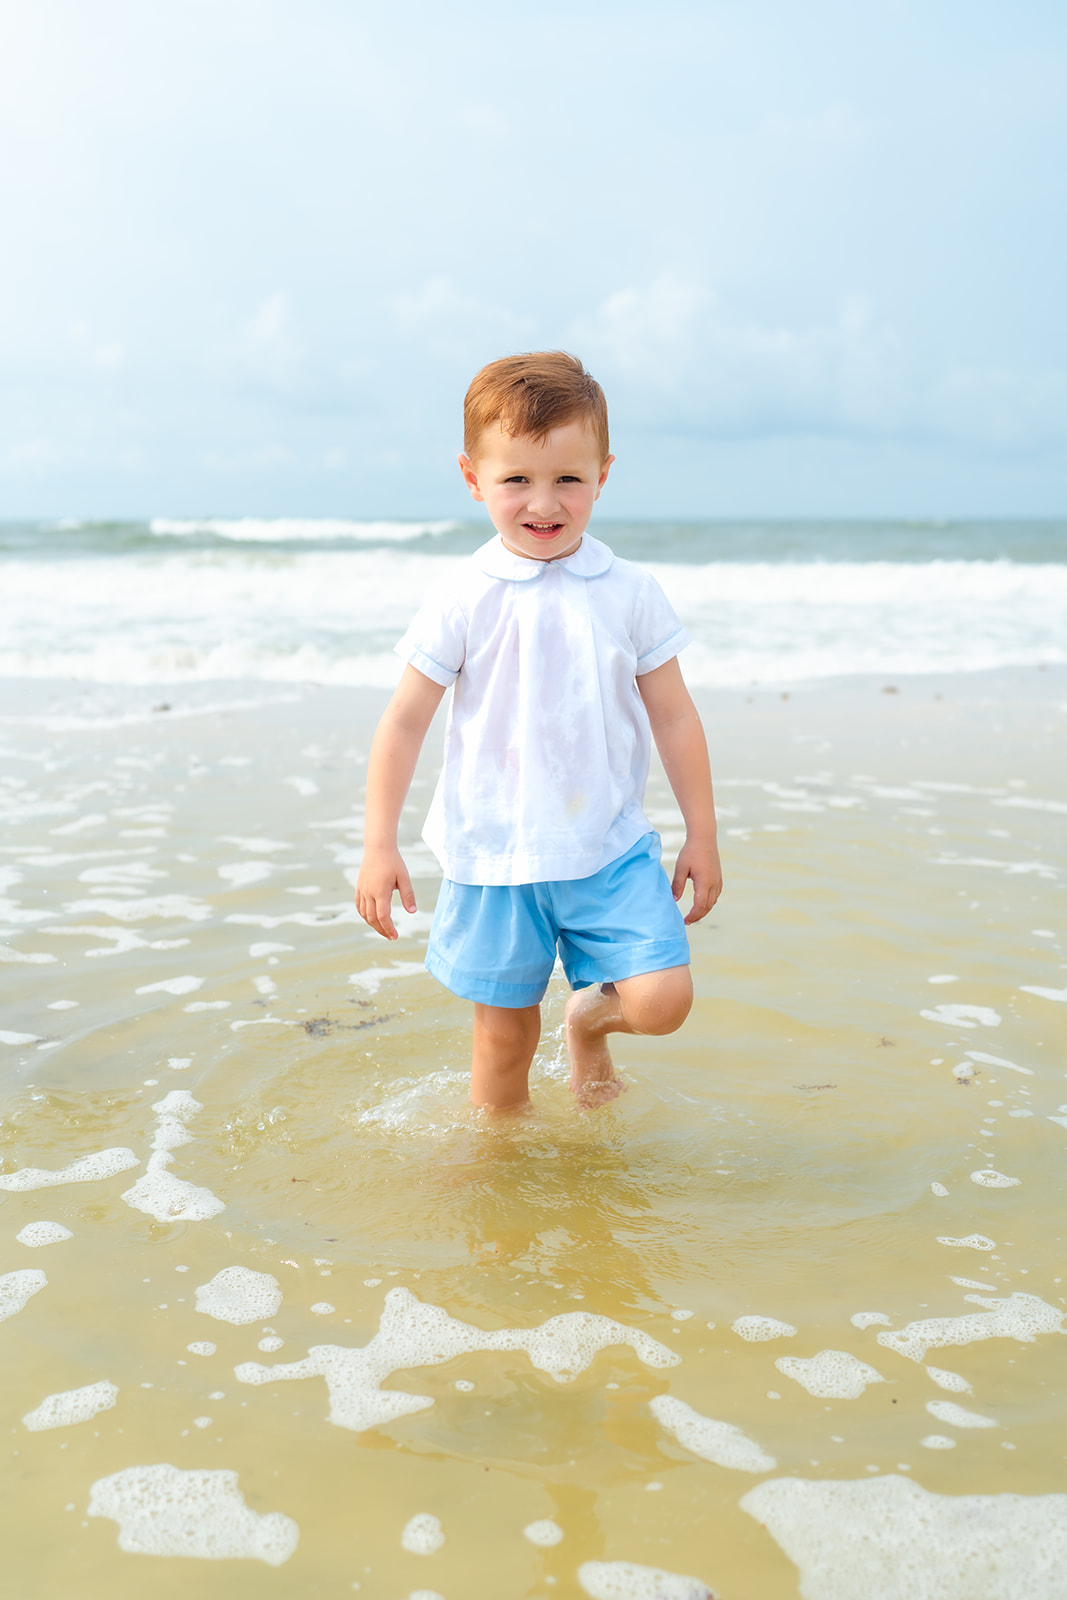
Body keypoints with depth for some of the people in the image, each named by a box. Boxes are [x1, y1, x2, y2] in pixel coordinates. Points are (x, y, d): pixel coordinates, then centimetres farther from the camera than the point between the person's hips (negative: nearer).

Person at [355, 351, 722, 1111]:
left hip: (611, 851, 1)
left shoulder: (631, 592, -2)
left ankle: (591, 1020, 25)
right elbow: (404, 722, -3)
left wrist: (703, 835, 7)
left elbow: (673, 715, 5)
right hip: (496, 858, -1)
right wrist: (379, 845, -6)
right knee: (504, 1031, 8)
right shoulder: (465, 602, -7)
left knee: (663, 999, -10)